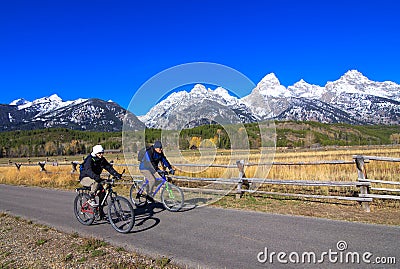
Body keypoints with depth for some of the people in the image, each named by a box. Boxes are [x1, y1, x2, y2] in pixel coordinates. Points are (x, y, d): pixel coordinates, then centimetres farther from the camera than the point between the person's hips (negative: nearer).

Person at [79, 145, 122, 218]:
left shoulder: (102, 160, 0)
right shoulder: (90, 159, -21)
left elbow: (109, 167, -6)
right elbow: (88, 170, -36)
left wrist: (117, 174, -24)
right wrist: (95, 177, -55)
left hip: (95, 178, 7)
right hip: (85, 178, -7)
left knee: (102, 192, -8)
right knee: (96, 182, -38)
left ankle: (101, 213, 4)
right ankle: (91, 200, -21)